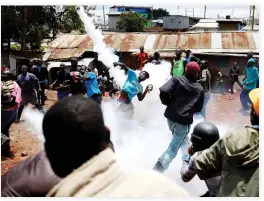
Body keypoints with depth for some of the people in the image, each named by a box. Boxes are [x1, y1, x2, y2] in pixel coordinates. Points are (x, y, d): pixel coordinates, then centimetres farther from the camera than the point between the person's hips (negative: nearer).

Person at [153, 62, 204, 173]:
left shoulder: (177, 80, -3)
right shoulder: (199, 89, 2)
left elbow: (163, 91, -17)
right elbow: (198, 108, 8)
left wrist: (168, 103, 0)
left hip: (171, 116, 3)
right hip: (184, 120, -3)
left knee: (183, 138, 30)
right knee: (173, 148, -2)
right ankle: (156, 171, -14)